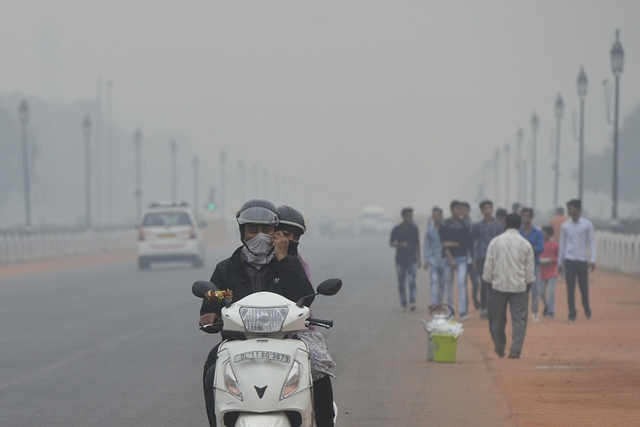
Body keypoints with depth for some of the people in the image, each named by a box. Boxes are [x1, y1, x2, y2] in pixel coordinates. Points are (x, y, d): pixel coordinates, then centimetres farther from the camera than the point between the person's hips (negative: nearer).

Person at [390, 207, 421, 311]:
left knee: (412, 281, -13)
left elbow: (417, 244, 14)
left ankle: (412, 302, -22)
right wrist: (401, 245, -19)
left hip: (412, 259, 1)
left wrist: (419, 259, 15)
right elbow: (391, 243, 1)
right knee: (401, 282, 5)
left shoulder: (414, 228, 5)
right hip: (400, 259, -1)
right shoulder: (397, 229, -3)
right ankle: (403, 303, 16)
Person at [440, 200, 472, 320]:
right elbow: (444, 244, -6)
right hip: (449, 258, 0)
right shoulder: (445, 226, -1)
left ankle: (462, 311, -17)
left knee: (462, 283, -12)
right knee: (449, 285, 6)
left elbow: (467, 243, 1)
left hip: (462, 257, 0)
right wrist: (451, 260, -13)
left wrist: (452, 244, -10)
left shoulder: (464, 225, 3)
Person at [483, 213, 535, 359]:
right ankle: (515, 350, -11)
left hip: (499, 285, 0)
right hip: (520, 287, 0)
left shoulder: (495, 242, -1)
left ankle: (499, 348, 25)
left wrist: (489, 281, 11)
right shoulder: (525, 244, 0)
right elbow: (530, 269, 3)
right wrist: (528, 284, 15)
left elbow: (488, 266, 1)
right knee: (519, 319, -1)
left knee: (497, 319, 13)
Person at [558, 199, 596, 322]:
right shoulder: (565, 226, 8)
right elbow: (562, 245, 13)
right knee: (570, 288, -3)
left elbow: (592, 243, 0)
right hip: (569, 260, 1)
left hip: (582, 260, -1)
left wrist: (593, 260, -9)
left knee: (584, 287, 3)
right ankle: (572, 314, -1)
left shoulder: (587, 225, 1)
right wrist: (559, 263, 12)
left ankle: (586, 309, 28)